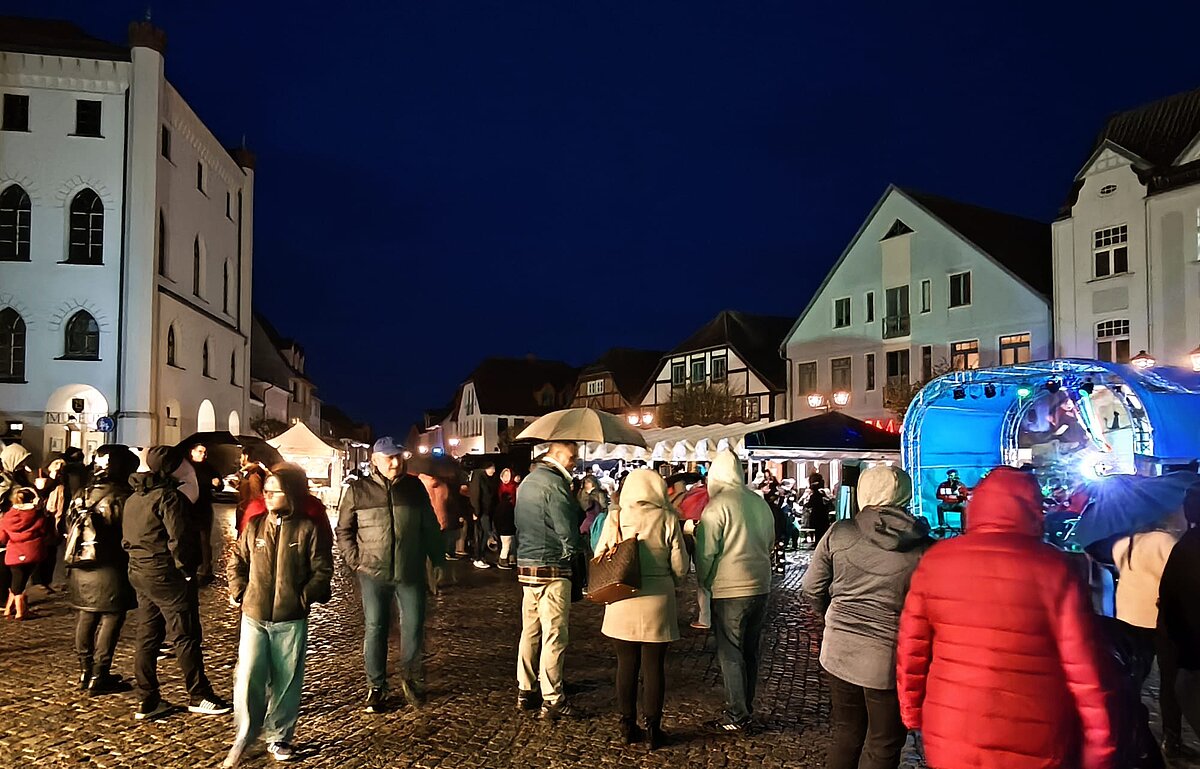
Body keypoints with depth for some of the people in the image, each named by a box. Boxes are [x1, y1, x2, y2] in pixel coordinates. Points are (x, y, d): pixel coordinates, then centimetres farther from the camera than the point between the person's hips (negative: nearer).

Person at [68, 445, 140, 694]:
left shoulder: (82, 494, 7)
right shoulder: (121, 497, -15)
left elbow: (68, 524, 14)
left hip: (81, 569, 8)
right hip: (110, 570, -8)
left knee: (86, 617, 17)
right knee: (110, 619, 0)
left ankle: (86, 672, 28)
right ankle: (99, 677, 2)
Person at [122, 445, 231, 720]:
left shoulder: (133, 499, 14)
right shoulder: (168, 496, -16)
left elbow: (126, 538, 17)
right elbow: (179, 538, -21)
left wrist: (139, 559, 16)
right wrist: (186, 569, -11)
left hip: (139, 573, 9)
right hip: (166, 574, -9)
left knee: (147, 637, 13)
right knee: (185, 637, -1)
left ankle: (148, 701, 18)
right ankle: (199, 697, 6)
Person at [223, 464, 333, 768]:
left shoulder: (309, 528, -7)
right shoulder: (255, 525, 2)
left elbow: (322, 570, -3)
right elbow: (237, 560, 14)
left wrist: (304, 597, -9)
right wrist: (239, 592, 4)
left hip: (291, 620, -2)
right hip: (254, 617, 2)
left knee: (286, 681, 8)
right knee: (248, 678, -3)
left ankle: (278, 738, 26)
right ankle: (244, 735, 18)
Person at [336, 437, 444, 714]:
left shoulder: (415, 487, 3)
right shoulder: (358, 490, 0)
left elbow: (430, 528, 10)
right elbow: (344, 530, 7)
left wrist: (437, 559, 8)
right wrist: (356, 560, -2)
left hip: (411, 573, 1)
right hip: (373, 574, -1)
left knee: (414, 627, 4)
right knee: (375, 629, 6)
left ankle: (411, 679, 25)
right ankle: (376, 688, 19)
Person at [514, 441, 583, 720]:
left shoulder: (527, 482, 15)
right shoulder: (554, 483, -15)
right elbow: (568, 530, -18)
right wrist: (570, 552, -1)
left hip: (526, 567, 9)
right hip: (552, 569, -9)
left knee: (529, 631, 15)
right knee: (554, 636, -2)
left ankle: (525, 692, 23)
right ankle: (553, 700, 3)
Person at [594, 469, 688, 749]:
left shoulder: (615, 518, -3)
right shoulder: (668, 520, -7)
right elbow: (680, 566, -5)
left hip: (622, 602, 2)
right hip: (657, 602, -1)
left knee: (626, 665, 12)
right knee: (654, 666, 8)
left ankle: (627, 726, 20)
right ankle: (653, 728, 16)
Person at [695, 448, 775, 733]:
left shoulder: (717, 506, -15)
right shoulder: (761, 503, 6)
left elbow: (705, 552, -13)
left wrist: (703, 581, 3)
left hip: (730, 591, -7)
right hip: (761, 587, 7)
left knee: (730, 655, 3)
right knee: (750, 652, 16)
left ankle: (736, 717, 9)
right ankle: (747, 710, 26)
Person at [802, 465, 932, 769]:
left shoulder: (839, 533, -6)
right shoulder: (924, 548, -12)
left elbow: (812, 590, 2)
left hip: (840, 650, 3)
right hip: (889, 658, -3)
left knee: (846, 733, 22)